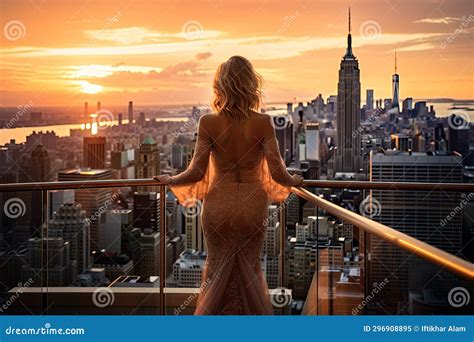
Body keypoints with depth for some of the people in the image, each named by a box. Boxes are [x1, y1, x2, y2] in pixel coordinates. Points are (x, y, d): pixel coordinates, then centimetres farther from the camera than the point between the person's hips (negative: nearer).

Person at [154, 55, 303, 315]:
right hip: (252, 205, 0)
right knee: (250, 269, 18)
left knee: (218, 268, 16)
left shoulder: (208, 123, -11)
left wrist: (169, 180, 8)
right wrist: (294, 181, 11)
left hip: (219, 204, 0)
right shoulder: (263, 123, -12)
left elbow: (196, 172, -10)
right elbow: (278, 173, -11)